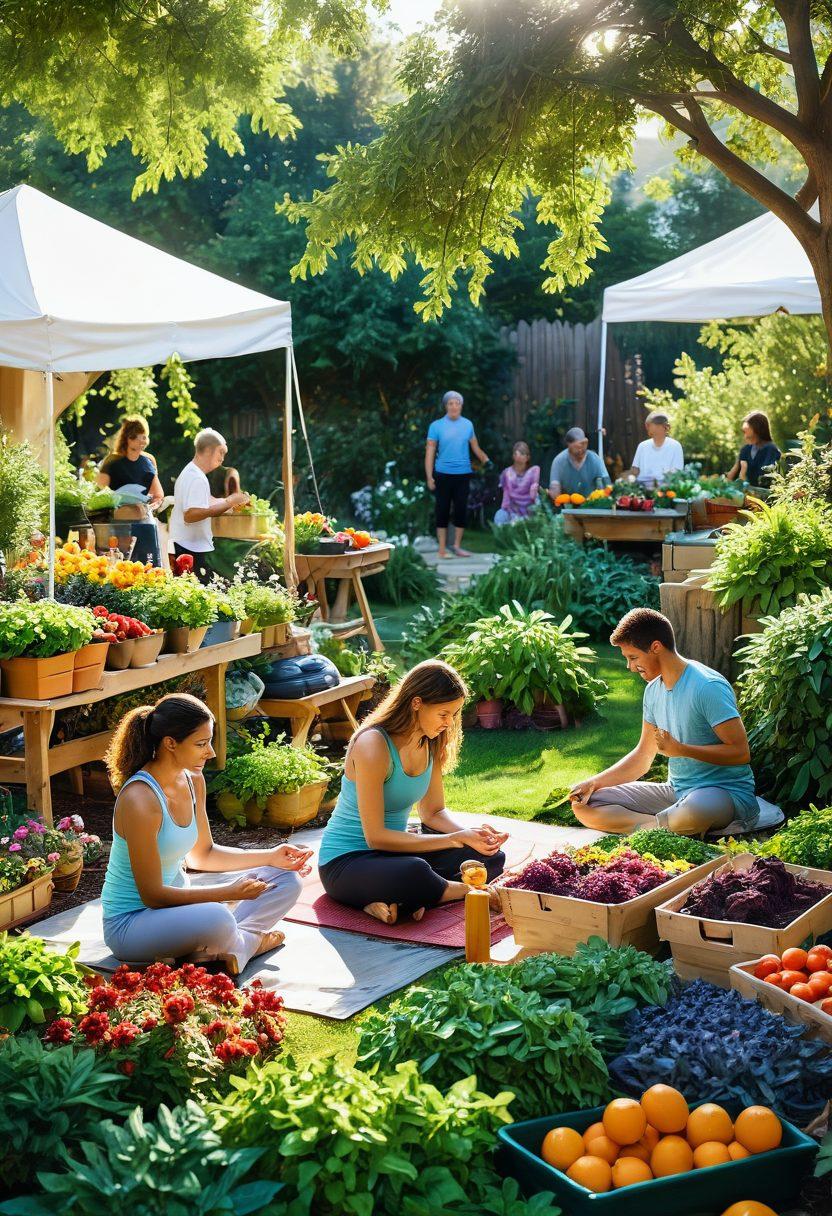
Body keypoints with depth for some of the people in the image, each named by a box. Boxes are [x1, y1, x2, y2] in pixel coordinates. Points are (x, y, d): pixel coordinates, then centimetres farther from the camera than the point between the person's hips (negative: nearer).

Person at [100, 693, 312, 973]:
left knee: (287, 880, 4)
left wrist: (271, 857, 3)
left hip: (176, 902, 10)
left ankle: (213, 949, -15)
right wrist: (230, 892, -21)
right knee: (217, 917, -41)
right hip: (130, 923, -9)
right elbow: (152, 895, -23)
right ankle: (248, 942, -7)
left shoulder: (193, 781, 1)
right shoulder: (140, 800, -25)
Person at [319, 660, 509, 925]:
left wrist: (470, 833, -12)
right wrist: (455, 839, -24)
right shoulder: (373, 745, -23)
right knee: (414, 872, -40)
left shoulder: (431, 744, 3)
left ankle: (397, 901, -19)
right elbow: (376, 836, -24)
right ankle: (465, 892, -9)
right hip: (346, 862, -9)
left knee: (491, 857, -4)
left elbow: (433, 812, 11)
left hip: (393, 850, 9)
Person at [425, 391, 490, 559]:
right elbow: (430, 452, -2)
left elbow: (475, 447, 12)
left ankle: (457, 546, 16)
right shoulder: (436, 426, -2)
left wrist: (486, 460, -6)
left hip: (463, 474, 2)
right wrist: (429, 477, -8)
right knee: (443, 510, 2)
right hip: (443, 474, -2)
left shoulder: (468, 424, 5)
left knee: (461, 510, 4)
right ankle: (442, 548, 8)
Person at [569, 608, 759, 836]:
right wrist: (593, 783, 5)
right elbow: (642, 757, 17)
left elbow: (740, 752, -20)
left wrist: (680, 749, -19)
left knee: (695, 810, -46)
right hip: (676, 791, 9)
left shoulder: (708, 687, -16)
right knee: (584, 805, -4)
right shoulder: (654, 689, 10)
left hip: (725, 790, -9)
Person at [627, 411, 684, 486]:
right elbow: (635, 470, 14)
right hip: (641, 484, 3)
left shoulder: (675, 446, 5)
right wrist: (630, 479, -6)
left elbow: (677, 474, 0)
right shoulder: (642, 446, 15)